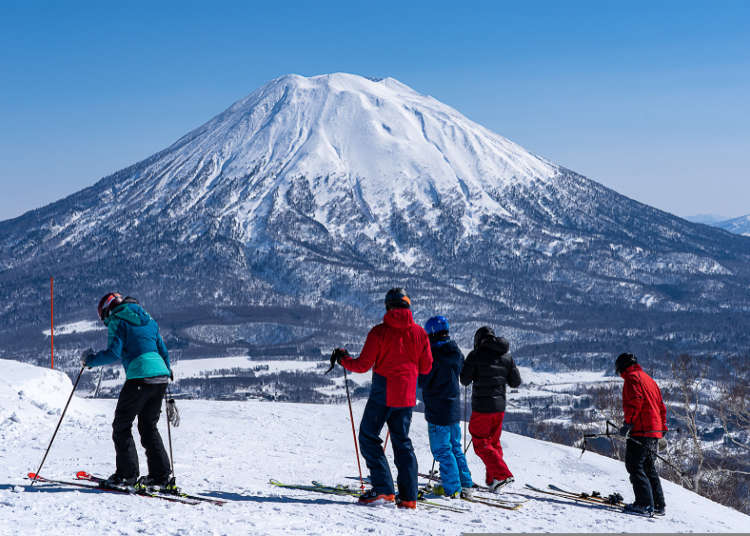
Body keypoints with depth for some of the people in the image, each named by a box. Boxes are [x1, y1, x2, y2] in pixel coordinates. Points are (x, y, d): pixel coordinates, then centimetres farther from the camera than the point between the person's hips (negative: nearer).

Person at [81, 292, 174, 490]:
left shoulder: (117, 321, 1)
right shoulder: (148, 320, 22)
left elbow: (114, 353, -10)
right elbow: (163, 350, 24)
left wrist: (90, 359, 4)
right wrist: (168, 372, 35)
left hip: (139, 376, -7)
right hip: (161, 377, 7)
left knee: (121, 426, 6)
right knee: (149, 427, 16)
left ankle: (127, 475, 2)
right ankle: (161, 476, 10)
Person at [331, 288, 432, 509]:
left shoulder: (379, 332, -9)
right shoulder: (419, 333, 2)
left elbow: (363, 365, -8)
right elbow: (426, 367, 8)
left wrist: (343, 359, 10)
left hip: (383, 394, -5)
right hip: (407, 396, 5)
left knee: (368, 437, 6)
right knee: (402, 441, 13)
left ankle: (383, 490, -5)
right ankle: (408, 496, 7)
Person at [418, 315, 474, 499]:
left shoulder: (434, 354, -18)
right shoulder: (456, 352, 5)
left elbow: (423, 382, -15)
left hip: (438, 410, -8)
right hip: (454, 408, 8)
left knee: (442, 450, 0)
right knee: (455, 447, 17)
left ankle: (452, 488, 0)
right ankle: (466, 485, 18)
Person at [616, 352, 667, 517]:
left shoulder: (632, 377, -4)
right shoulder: (648, 379, 24)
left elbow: (635, 401, -19)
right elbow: (661, 405, 24)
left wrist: (629, 422, -20)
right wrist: (662, 426, 27)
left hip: (641, 431, -9)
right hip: (655, 432, 9)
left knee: (634, 466, -8)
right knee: (649, 468, 15)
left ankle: (645, 504, -16)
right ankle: (658, 505, 15)